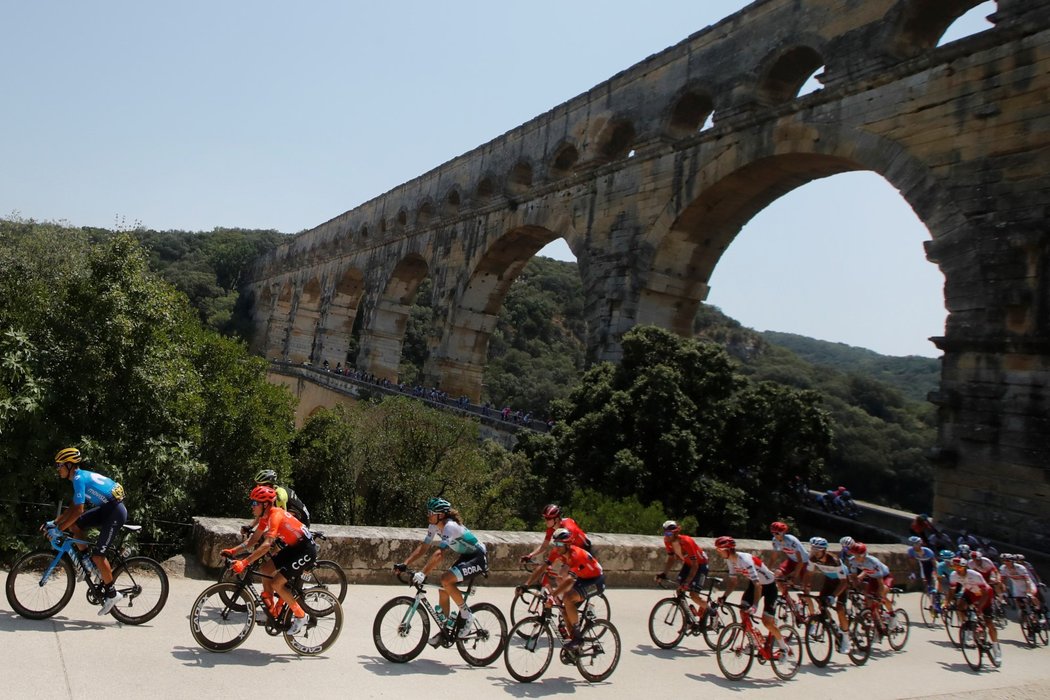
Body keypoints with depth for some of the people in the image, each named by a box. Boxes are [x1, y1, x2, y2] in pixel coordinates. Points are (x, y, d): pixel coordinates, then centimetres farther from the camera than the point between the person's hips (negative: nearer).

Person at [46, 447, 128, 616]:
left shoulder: (79, 478, -15)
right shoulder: (82, 476, 14)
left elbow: (78, 510, -20)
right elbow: (73, 507, 21)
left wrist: (58, 528, -13)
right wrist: (54, 522, 15)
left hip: (115, 511, -10)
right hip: (106, 508, 10)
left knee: (98, 554, -10)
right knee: (74, 525, 7)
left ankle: (112, 594, 2)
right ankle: (88, 563, 16)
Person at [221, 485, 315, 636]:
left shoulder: (275, 515, -24)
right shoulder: (265, 516, 5)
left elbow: (266, 545, -34)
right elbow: (253, 541, 11)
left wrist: (244, 563, -38)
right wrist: (232, 551, 0)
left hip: (306, 550, -9)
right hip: (293, 547, 9)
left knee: (277, 584, -13)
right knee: (265, 570, 5)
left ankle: (300, 616, 2)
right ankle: (272, 610, 16)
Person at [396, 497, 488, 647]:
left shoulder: (450, 527, -29)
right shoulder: (434, 526, -2)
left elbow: (439, 553, -39)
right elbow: (423, 546, 1)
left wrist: (422, 574, -46)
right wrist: (404, 564, -8)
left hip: (479, 558, -9)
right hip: (466, 556, 9)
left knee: (446, 580, -26)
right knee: (443, 589, 3)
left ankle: (466, 615, -8)